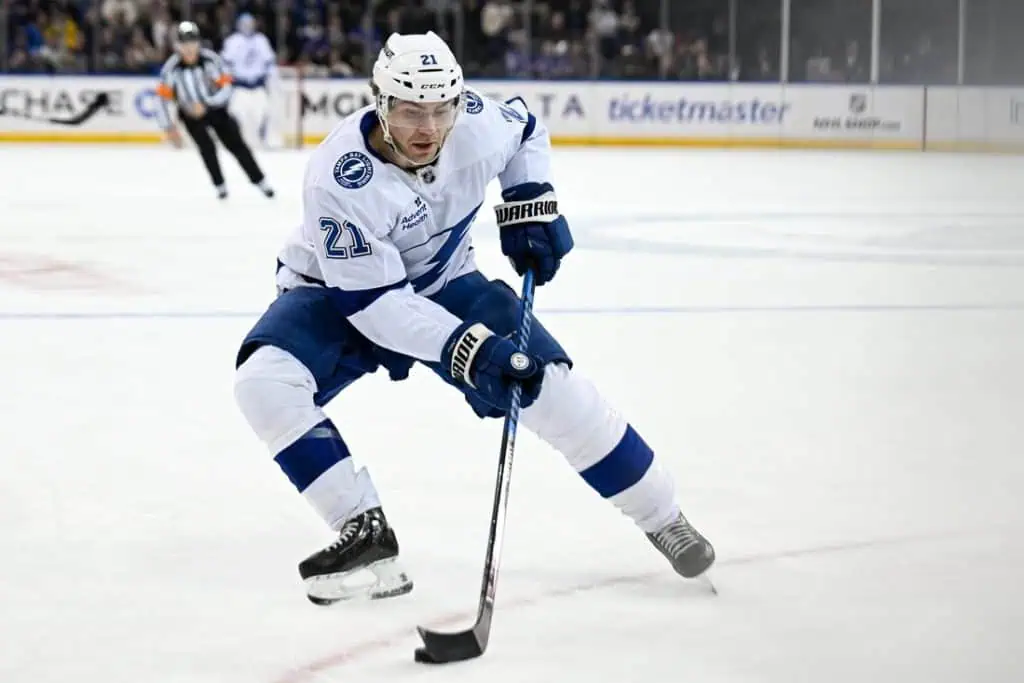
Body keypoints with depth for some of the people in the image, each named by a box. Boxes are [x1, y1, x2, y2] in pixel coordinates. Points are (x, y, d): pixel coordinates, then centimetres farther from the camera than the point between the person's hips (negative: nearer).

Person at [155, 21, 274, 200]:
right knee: (207, 147, -15)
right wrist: (169, 128, -16)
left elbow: (226, 89, -25)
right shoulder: (171, 68, -21)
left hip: (215, 109, 0)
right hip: (190, 114, 0)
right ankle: (220, 185, 4)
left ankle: (260, 181, 13)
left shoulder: (212, 59, -24)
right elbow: (163, 98, -15)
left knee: (236, 144, 1)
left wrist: (205, 105, -36)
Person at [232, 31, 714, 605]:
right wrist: (465, 349, -40)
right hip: (340, 292, -3)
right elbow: (373, 300, -32)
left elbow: (526, 130, 5)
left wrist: (532, 203, -10)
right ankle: (366, 533, -20)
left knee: (551, 384, -11)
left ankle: (663, 518, 8)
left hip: (444, 285, 3)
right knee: (265, 381, -30)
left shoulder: (478, 123, -22)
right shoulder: (338, 180, -35)